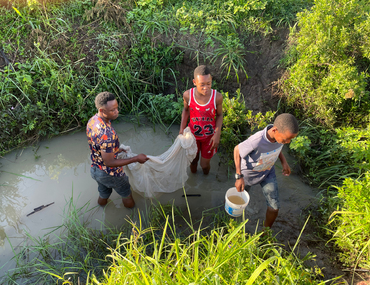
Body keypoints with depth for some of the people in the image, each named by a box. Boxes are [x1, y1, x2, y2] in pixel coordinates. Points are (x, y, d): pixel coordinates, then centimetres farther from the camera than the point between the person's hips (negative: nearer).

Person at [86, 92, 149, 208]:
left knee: (103, 194, 33)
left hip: (95, 169, 6)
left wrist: (115, 150, 16)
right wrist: (136, 158, -26)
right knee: (126, 194, 23)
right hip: (110, 174, -6)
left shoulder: (92, 121, -9)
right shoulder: (106, 134, -38)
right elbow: (109, 162, -30)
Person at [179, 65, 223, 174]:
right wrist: (181, 130, -8)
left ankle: (206, 177, 51)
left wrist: (217, 134, -17)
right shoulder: (187, 95, -24)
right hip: (193, 134, 1)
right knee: (193, 160, 21)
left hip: (209, 136, -1)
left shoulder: (217, 97, -26)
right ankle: (193, 175, 57)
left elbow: (219, 115, -8)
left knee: (204, 164, 13)